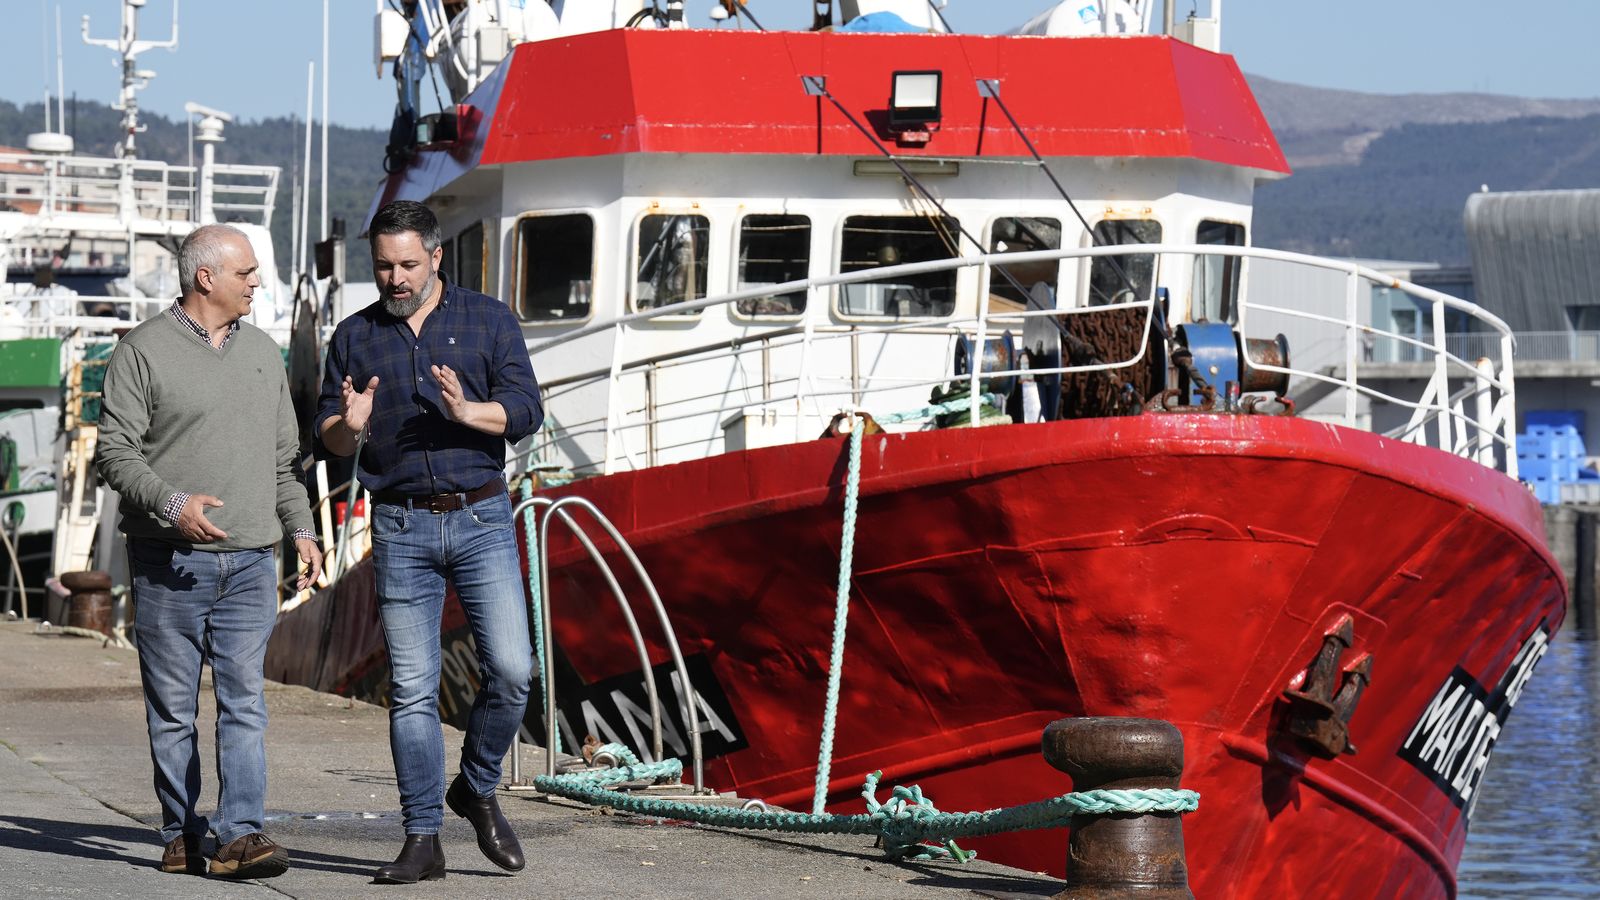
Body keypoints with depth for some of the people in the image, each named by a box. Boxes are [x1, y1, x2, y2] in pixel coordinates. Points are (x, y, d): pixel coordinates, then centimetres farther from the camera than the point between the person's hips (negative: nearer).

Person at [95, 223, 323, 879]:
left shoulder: (262, 352, 16)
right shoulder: (144, 351, -2)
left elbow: (283, 456, 23)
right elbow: (114, 450, -6)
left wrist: (301, 530, 13)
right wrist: (171, 504, -20)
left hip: (249, 561, 4)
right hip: (169, 561, -4)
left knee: (244, 701, -7)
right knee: (172, 708, 2)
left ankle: (239, 835, -11)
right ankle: (181, 837, 10)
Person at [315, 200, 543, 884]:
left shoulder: (489, 321, 5)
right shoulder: (355, 337, 10)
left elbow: (526, 410, -5)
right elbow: (327, 437, 9)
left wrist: (466, 411, -23)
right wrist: (349, 425, -15)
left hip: (481, 519, -1)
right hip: (401, 527, 1)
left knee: (510, 670, -10)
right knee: (411, 691, -1)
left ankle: (477, 790, 15)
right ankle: (422, 840, 2)